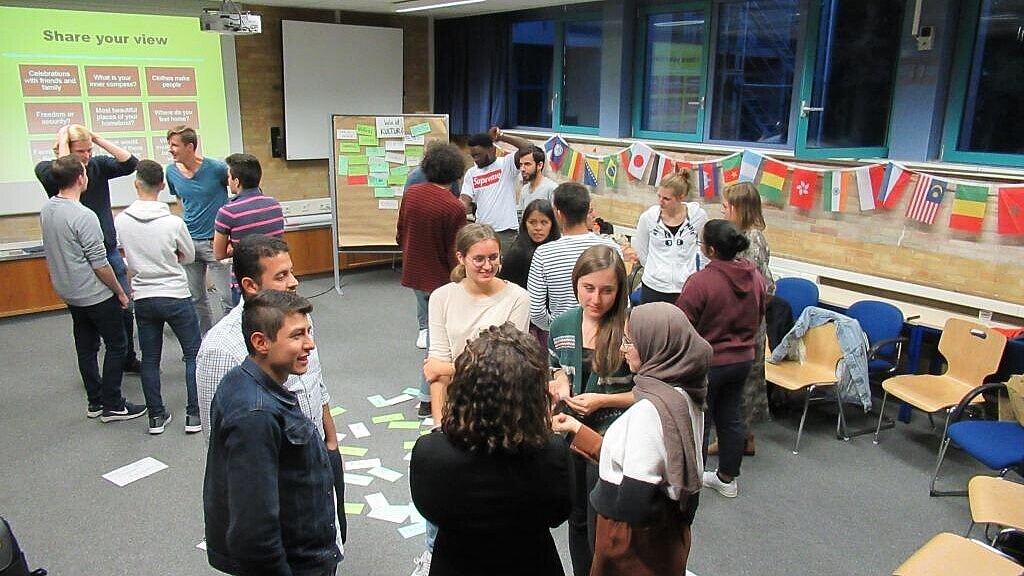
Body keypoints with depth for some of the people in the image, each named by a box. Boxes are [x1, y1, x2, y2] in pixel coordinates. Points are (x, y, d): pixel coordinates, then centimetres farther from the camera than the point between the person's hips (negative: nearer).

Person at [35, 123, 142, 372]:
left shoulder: (97, 165, 1)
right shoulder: (46, 168, -8)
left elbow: (130, 163, -13)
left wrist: (97, 138, -13)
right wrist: (63, 139, -19)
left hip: (110, 250, 4)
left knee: (125, 309, 11)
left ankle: (128, 359, 30)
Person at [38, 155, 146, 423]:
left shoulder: (46, 210, 2)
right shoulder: (84, 216, -24)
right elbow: (99, 263, -21)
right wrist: (119, 291, -9)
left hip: (69, 294, 8)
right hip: (96, 295, -8)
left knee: (86, 347, 16)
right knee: (116, 346, 3)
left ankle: (95, 402, 26)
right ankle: (112, 406, 8)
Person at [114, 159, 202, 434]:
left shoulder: (120, 221, -6)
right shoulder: (173, 223, -15)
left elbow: (129, 255, 8)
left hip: (143, 298, 3)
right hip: (176, 296, -3)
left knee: (150, 359, 14)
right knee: (194, 354, 9)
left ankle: (156, 416, 20)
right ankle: (194, 415, 7)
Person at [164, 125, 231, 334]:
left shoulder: (216, 168, -13)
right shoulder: (172, 171, 2)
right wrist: (189, 223, 16)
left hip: (216, 240, -5)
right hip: (189, 241, 5)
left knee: (228, 297, -4)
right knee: (195, 297, 14)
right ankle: (206, 338, 29)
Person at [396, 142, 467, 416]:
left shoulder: (410, 194, -4)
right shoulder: (454, 208, -22)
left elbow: (400, 236, 7)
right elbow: (455, 254, -18)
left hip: (414, 273, 6)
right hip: (440, 279, -6)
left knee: (429, 326, 23)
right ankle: (428, 399, 15)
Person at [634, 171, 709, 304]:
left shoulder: (698, 215, -4)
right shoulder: (648, 217, -5)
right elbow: (640, 251, 9)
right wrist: (657, 270, 10)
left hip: (686, 288, 0)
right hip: (653, 288, 1)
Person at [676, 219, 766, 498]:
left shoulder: (700, 281, -26)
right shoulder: (755, 277, -3)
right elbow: (758, 317, 11)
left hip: (707, 363, -6)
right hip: (742, 360, 7)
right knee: (730, 417, 18)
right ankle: (727, 478, 31)